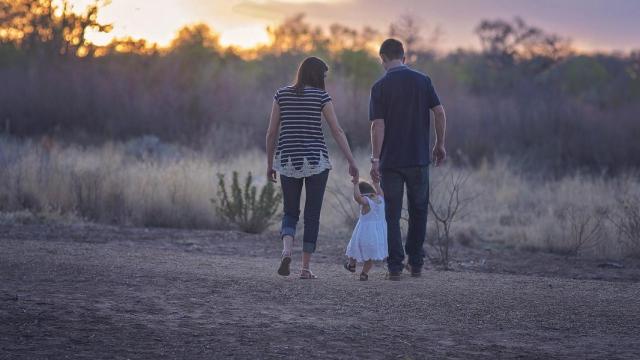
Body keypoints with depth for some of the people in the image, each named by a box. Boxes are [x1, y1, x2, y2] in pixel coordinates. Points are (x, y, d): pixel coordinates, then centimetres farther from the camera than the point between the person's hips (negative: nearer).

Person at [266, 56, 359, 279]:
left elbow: (272, 132, 4)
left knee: (290, 213, 12)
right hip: (316, 161, -2)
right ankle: (305, 268, 5)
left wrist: (270, 164, 12)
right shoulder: (321, 96, -3)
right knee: (312, 215, 7)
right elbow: (337, 131, -6)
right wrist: (351, 162, -4)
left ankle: (286, 251, -15)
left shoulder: (282, 94, 5)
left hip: (288, 161, 2)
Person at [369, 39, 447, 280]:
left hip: (390, 161, -2)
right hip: (419, 159, 2)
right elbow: (440, 113, -2)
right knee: (418, 211, 16)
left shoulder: (380, 87, -5)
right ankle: (416, 263, 18)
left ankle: (395, 267, 1)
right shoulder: (423, 81, 2)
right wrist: (440, 145, 8)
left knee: (392, 215, 4)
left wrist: (375, 159, -10)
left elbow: (378, 125, -12)